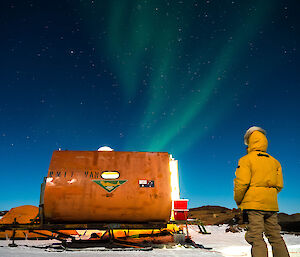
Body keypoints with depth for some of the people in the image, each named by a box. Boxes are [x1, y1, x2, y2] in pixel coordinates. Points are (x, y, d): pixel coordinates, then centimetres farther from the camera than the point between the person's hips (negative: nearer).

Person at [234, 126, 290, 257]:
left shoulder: (246, 159, -5)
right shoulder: (274, 161, 14)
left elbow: (242, 183, -12)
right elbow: (279, 185, 13)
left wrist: (238, 201, 0)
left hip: (254, 203, -6)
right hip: (272, 204, 6)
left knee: (256, 238, -6)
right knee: (275, 237, 12)